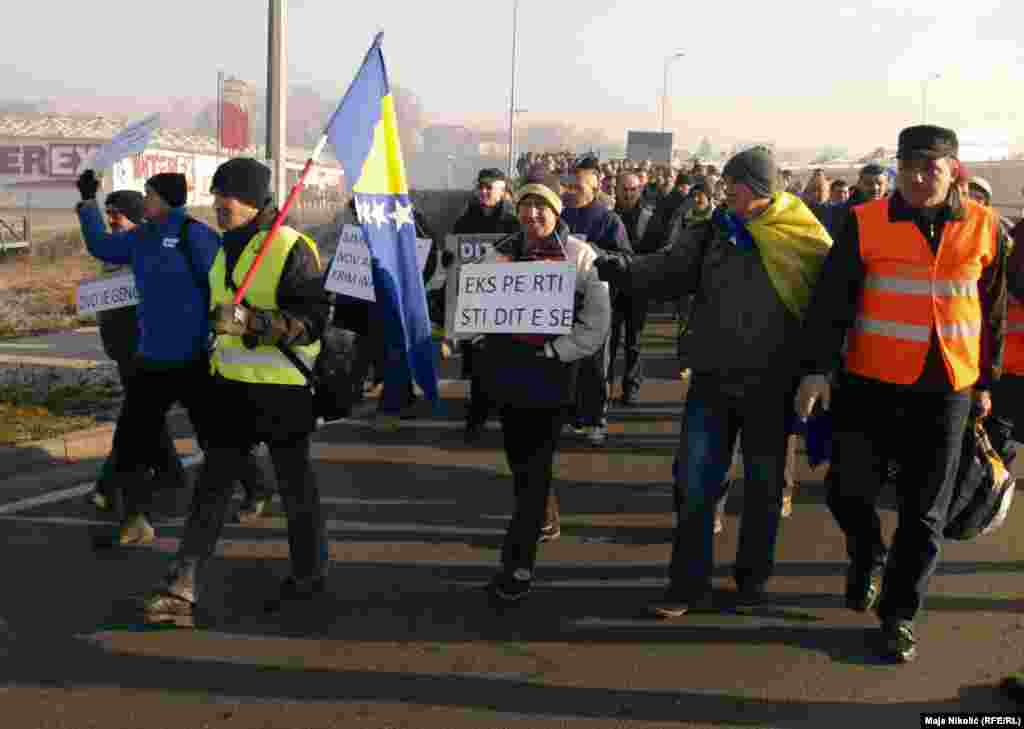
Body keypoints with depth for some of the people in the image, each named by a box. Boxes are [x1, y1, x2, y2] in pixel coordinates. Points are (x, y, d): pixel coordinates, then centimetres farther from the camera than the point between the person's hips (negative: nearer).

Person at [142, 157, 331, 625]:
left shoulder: (291, 249, -15)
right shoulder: (227, 248, 11)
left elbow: (313, 321, -19)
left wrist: (252, 321, -29)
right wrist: (214, 361, 28)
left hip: (282, 389, -7)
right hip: (232, 386, 7)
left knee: (295, 485, 8)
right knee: (212, 485, 6)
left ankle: (309, 575, 28)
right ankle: (181, 590, 8)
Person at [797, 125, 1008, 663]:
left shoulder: (984, 229, 1)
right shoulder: (865, 223, -6)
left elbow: (993, 312, 11)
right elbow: (830, 299, -9)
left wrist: (986, 381, 13)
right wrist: (816, 368, -16)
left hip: (946, 390, 2)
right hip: (871, 383, -1)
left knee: (924, 513, 7)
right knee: (848, 489, 1)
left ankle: (899, 613, 23)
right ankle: (868, 557, 35)